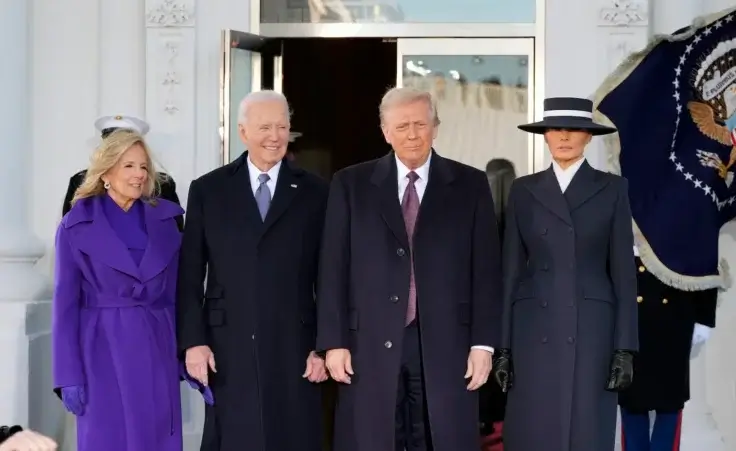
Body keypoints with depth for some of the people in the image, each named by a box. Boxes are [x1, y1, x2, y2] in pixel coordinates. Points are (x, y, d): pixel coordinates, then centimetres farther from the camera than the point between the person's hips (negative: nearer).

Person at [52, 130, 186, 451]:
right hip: (104, 351, -3)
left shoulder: (165, 219, 7)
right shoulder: (76, 226, -2)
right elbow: (66, 303, -3)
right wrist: (69, 375, -8)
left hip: (157, 351, 3)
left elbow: (178, 293, 9)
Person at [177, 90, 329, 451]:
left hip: (294, 348, 0)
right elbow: (189, 275, 4)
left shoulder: (314, 192, 5)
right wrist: (193, 340, -4)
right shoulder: (207, 190, 6)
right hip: (227, 349, 0)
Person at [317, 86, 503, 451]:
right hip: (370, 344, 0)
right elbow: (333, 269, 4)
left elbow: (486, 269, 4)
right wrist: (333, 341, -2)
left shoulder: (470, 185, 7)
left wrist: (483, 342, -2)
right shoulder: (351, 185, 7)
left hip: (446, 344, 0)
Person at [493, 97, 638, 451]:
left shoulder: (612, 189, 4)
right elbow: (511, 270, 8)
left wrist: (625, 348, -5)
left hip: (591, 330, -1)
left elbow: (623, 271, 2)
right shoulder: (524, 190, 8)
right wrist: (503, 345, 2)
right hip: (535, 331, 2)